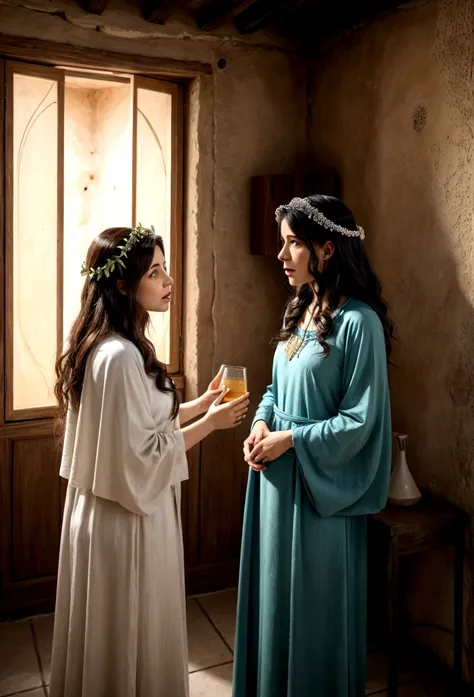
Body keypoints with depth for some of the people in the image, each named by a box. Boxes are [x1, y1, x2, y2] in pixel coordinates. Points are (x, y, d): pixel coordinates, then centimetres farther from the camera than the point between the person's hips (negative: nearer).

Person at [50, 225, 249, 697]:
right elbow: (140, 456, -24)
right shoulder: (120, 357, -25)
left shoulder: (107, 346, 6)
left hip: (107, 511, 10)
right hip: (126, 519, -9)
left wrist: (201, 403, 7)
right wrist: (210, 423, -15)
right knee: (128, 639, 12)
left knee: (111, 638, 26)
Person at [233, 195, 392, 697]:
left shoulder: (358, 321, -18)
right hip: (276, 474, 8)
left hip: (321, 485, -8)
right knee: (273, 590, 21)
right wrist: (261, 423, -3)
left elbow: (359, 421, -18)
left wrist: (289, 440, -17)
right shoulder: (300, 310, 7)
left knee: (315, 602, 10)